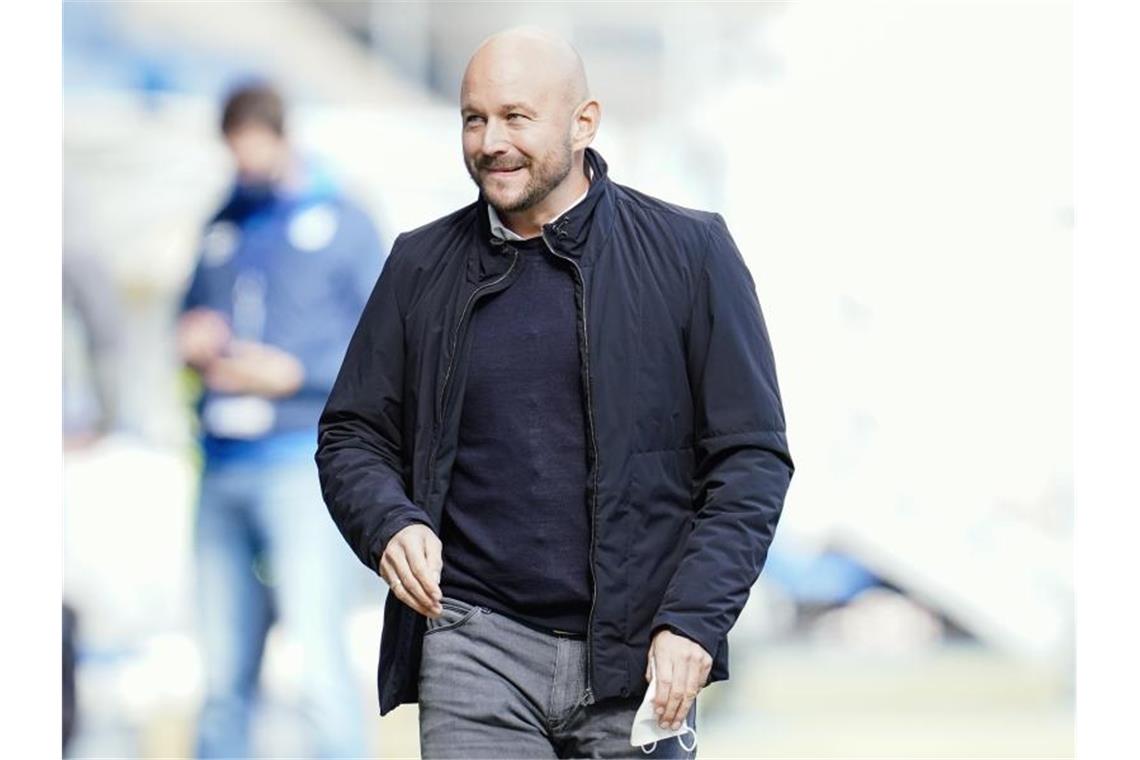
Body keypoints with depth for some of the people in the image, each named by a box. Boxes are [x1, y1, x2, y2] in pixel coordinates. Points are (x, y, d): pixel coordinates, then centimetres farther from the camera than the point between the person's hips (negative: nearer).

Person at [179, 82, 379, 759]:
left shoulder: (341, 223, 2)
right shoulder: (223, 227, 17)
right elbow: (193, 318, 26)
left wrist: (294, 373, -14)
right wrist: (191, 341, 2)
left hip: (304, 465, -5)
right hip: (223, 468, 5)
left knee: (319, 659, -13)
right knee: (225, 672, 6)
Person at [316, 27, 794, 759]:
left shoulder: (689, 252, 1)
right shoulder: (422, 265, 8)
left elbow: (752, 457, -1)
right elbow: (351, 436, 14)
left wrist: (694, 620, -12)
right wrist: (388, 523, -9)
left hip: (637, 659, -1)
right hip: (476, 644, 1)